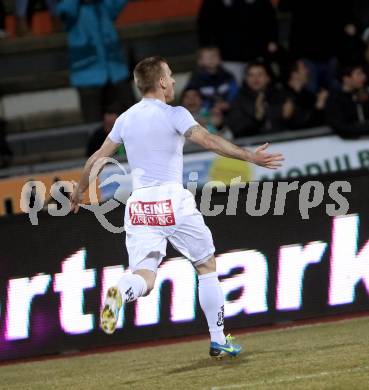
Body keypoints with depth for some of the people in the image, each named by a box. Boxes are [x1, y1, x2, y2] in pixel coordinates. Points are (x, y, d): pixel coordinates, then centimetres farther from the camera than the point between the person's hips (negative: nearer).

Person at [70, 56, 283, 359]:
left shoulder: (126, 119, 12)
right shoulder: (174, 115, -4)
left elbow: (98, 158, 19)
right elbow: (207, 140, -18)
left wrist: (79, 191, 33)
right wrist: (250, 156, -21)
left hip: (139, 205, 4)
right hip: (173, 202, -4)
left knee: (144, 276, -5)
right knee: (207, 266, 15)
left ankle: (120, 293, -42)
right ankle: (218, 340, 17)